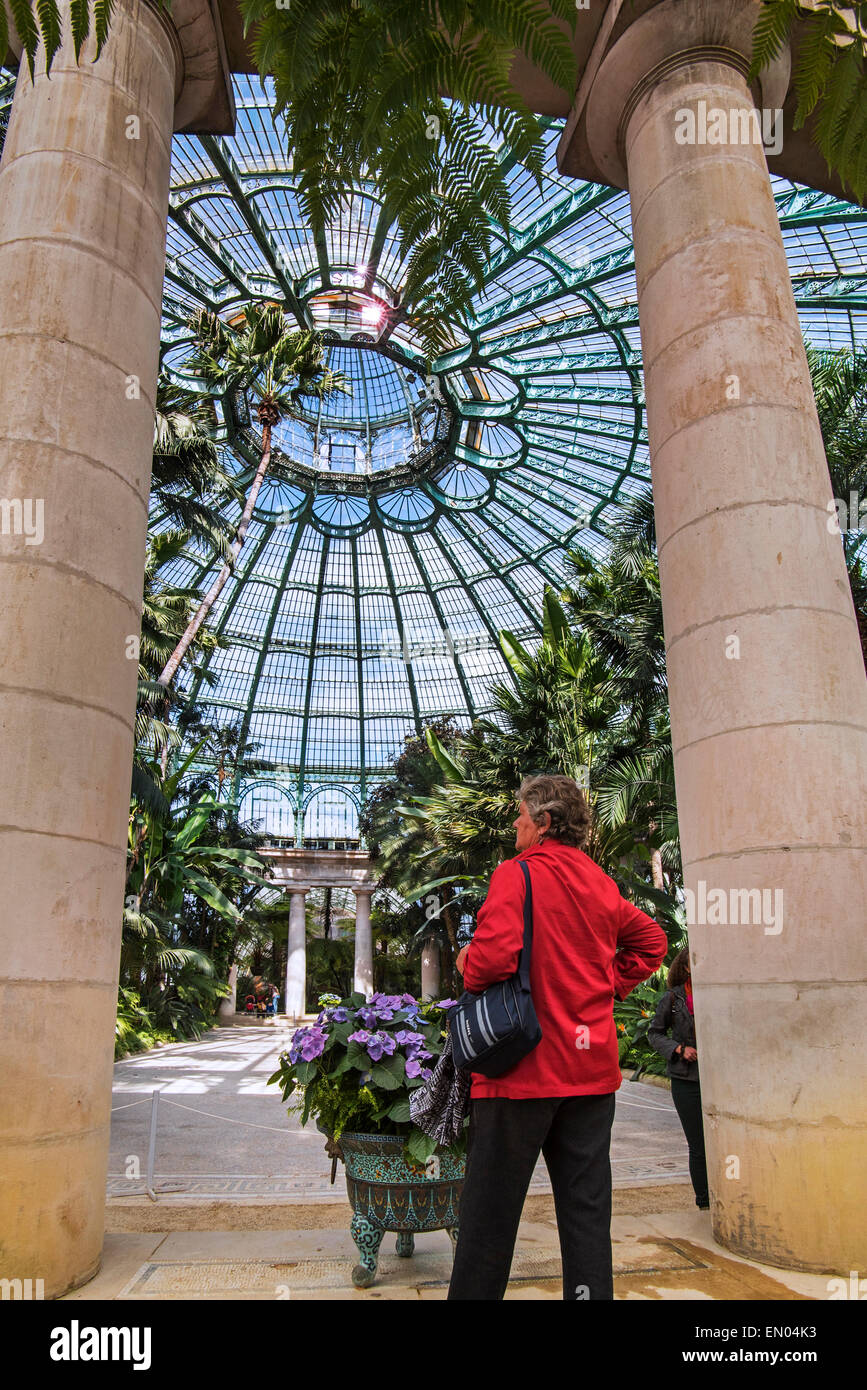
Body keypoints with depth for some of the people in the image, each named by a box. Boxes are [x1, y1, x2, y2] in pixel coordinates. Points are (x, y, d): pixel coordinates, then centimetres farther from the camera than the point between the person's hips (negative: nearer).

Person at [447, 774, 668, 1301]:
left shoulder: (517, 872, -12)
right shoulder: (601, 882, 8)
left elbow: (493, 957, -25)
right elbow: (651, 940, 20)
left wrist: (468, 966, -4)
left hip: (525, 1064, -6)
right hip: (592, 1065, 6)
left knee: (491, 1207, 7)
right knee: (586, 1206, 13)